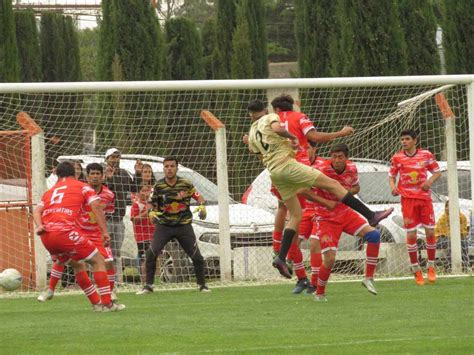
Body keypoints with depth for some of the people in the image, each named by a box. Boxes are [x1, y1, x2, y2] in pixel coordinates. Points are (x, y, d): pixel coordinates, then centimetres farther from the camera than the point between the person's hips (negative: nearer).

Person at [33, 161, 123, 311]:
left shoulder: (50, 191, 28)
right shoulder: (82, 187, 16)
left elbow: (37, 210, 12)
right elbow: (96, 206, 1)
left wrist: (39, 226, -3)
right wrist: (104, 231, -1)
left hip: (46, 236, 6)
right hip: (65, 231, -6)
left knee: (77, 264, 25)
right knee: (98, 260, 6)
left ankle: (96, 303, 23)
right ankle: (107, 303, -3)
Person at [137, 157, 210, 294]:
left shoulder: (186, 184, -5)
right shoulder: (158, 186, -3)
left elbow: (199, 197, 5)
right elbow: (153, 205, 6)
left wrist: (202, 207, -15)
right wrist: (152, 213, -16)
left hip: (183, 225, 0)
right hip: (164, 225, 0)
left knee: (197, 256, -2)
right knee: (151, 253, -14)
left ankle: (202, 284, 18)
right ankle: (148, 285, -1)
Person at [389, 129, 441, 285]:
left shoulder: (426, 155, 1)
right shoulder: (397, 158, 2)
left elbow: (437, 172, 9)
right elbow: (391, 176, 10)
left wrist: (429, 181, -11)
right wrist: (393, 187, -11)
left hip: (424, 197, 1)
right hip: (407, 199, -1)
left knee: (430, 232, 0)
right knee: (411, 235, -5)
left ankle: (431, 267, 17)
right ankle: (416, 270, 6)